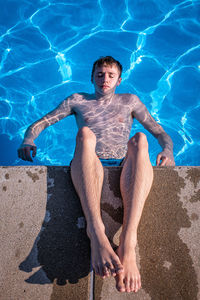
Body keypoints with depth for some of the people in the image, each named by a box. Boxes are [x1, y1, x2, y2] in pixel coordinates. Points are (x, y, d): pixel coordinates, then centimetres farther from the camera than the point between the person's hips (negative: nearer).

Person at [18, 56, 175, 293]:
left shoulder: (129, 101, 28)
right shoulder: (78, 101, 27)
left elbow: (160, 132, 23)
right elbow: (39, 124, 24)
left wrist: (167, 150, -1)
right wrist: (28, 140, 0)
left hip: (122, 167, 1)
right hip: (89, 169, 0)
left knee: (139, 140, -33)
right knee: (85, 134, -33)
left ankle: (128, 242, -52)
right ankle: (96, 233, -54)